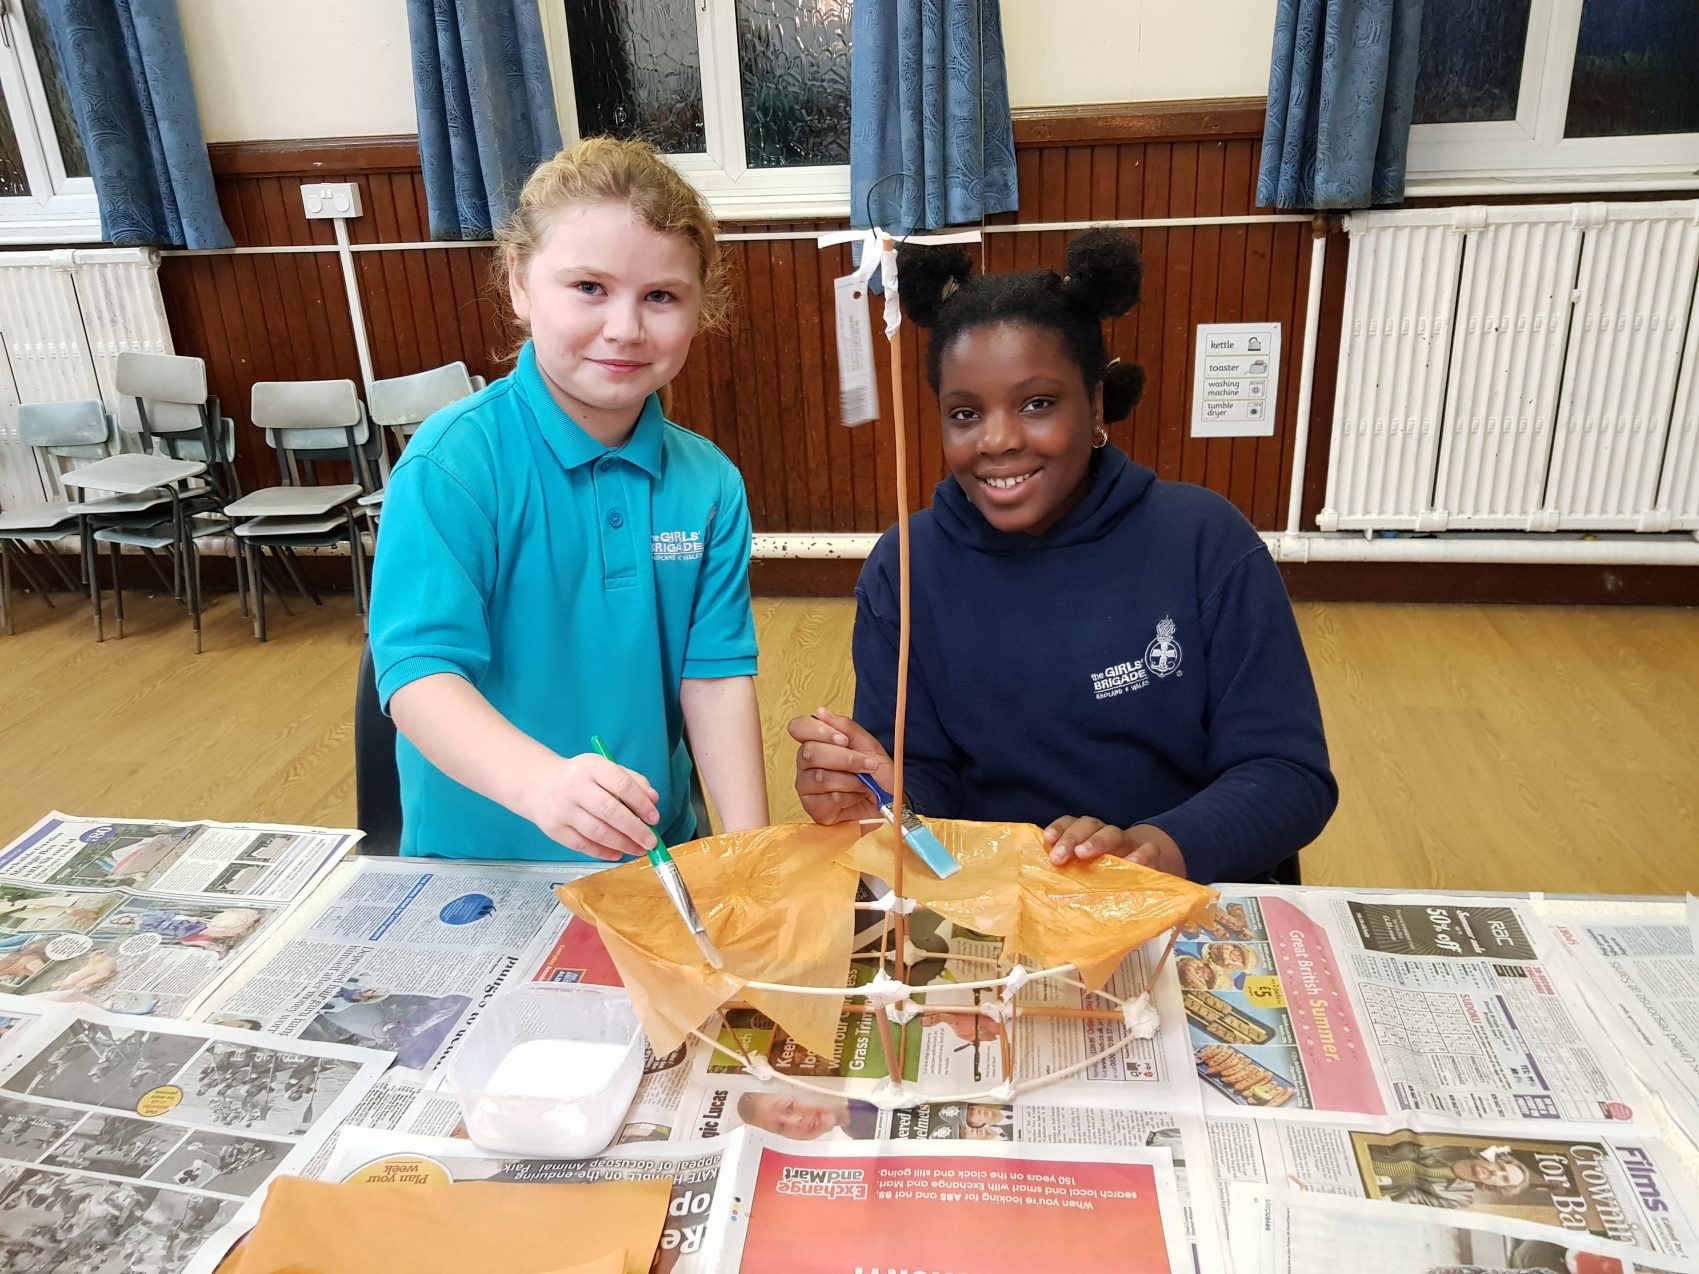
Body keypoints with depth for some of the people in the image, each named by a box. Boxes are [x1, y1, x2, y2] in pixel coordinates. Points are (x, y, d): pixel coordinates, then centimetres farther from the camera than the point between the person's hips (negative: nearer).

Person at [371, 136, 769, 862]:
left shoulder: (710, 485, 0)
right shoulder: (452, 463, -13)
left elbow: (716, 674, -1)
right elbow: (418, 672, -19)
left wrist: (751, 851, -12)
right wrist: (541, 782, -37)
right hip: (479, 858, -2)